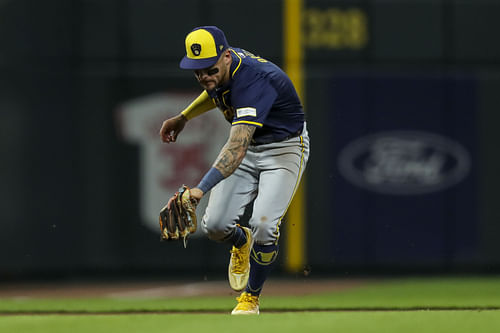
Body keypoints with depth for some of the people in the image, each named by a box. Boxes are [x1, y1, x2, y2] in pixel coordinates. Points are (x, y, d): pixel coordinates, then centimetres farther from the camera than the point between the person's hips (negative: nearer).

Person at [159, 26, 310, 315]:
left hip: (284, 148, -7)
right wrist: (184, 117, 11)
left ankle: (251, 297, 4)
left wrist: (201, 188, -60)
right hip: (248, 145, 7)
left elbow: (237, 150, -49)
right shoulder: (221, 71, -12)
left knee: (263, 226, -23)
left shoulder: (254, 80, -37)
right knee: (215, 225, -9)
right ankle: (241, 242, 29)